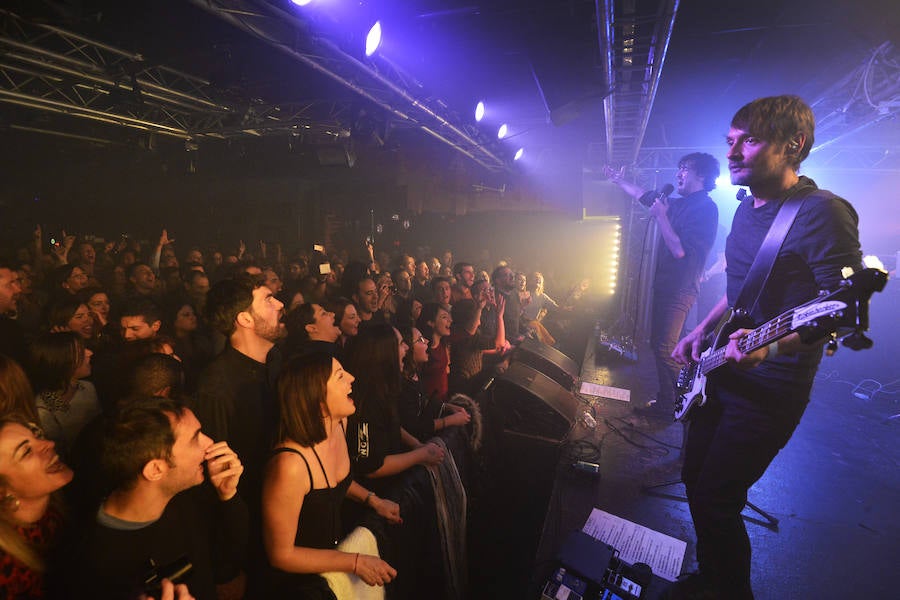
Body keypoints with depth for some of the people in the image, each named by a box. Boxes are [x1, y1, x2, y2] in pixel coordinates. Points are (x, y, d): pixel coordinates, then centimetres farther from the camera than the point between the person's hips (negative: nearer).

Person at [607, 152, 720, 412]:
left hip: (679, 290, -9)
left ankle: (683, 404, 4)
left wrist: (661, 215, -16)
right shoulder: (679, 204, 14)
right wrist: (617, 179, 37)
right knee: (658, 344, 12)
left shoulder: (705, 208, -13)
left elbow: (680, 249, -22)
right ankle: (665, 399, 23)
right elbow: (645, 196, 29)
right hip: (664, 285, 9)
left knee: (665, 349, -11)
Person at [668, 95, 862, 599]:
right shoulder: (747, 209, 10)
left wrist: (771, 347, -35)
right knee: (696, 477, 18)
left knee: (714, 499, -2)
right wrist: (702, 331, 10)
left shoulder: (822, 212, -16)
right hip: (721, 372, 9)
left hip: (770, 388, -8)